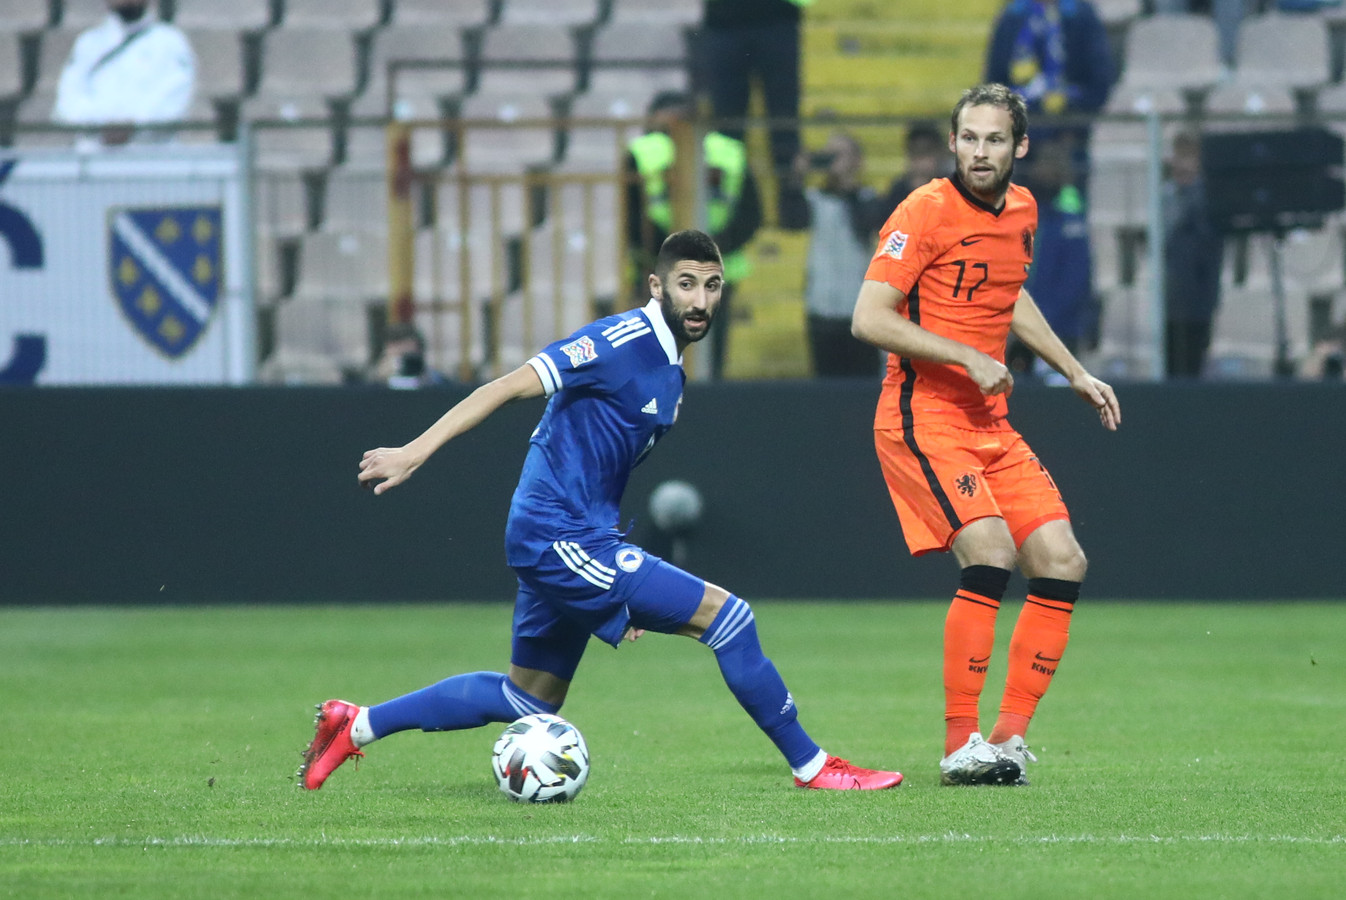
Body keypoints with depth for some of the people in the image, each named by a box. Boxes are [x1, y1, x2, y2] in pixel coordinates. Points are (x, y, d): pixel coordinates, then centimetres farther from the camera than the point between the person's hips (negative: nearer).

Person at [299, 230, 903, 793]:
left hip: (567, 545, 10)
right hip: (562, 540, -10)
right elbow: (512, 386, -17)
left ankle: (356, 726, 25)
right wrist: (415, 452, -24)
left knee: (528, 700, 20)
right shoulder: (624, 343, -14)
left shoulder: (670, 369, 15)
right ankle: (809, 765, 0)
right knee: (729, 617, -11)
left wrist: (625, 590, 22)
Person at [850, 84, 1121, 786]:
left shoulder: (1022, 210, 11)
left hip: (991, 425, 8)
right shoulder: (925, 212, -13)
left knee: (1061, 564, 0)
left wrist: (1074, 372, 30)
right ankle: (960, 745, -16)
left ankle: (1009, 739, 7)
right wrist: (969, 358, -21)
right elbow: (868, 319, -19)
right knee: (990, 554, -23)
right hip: (923, 417, -8)